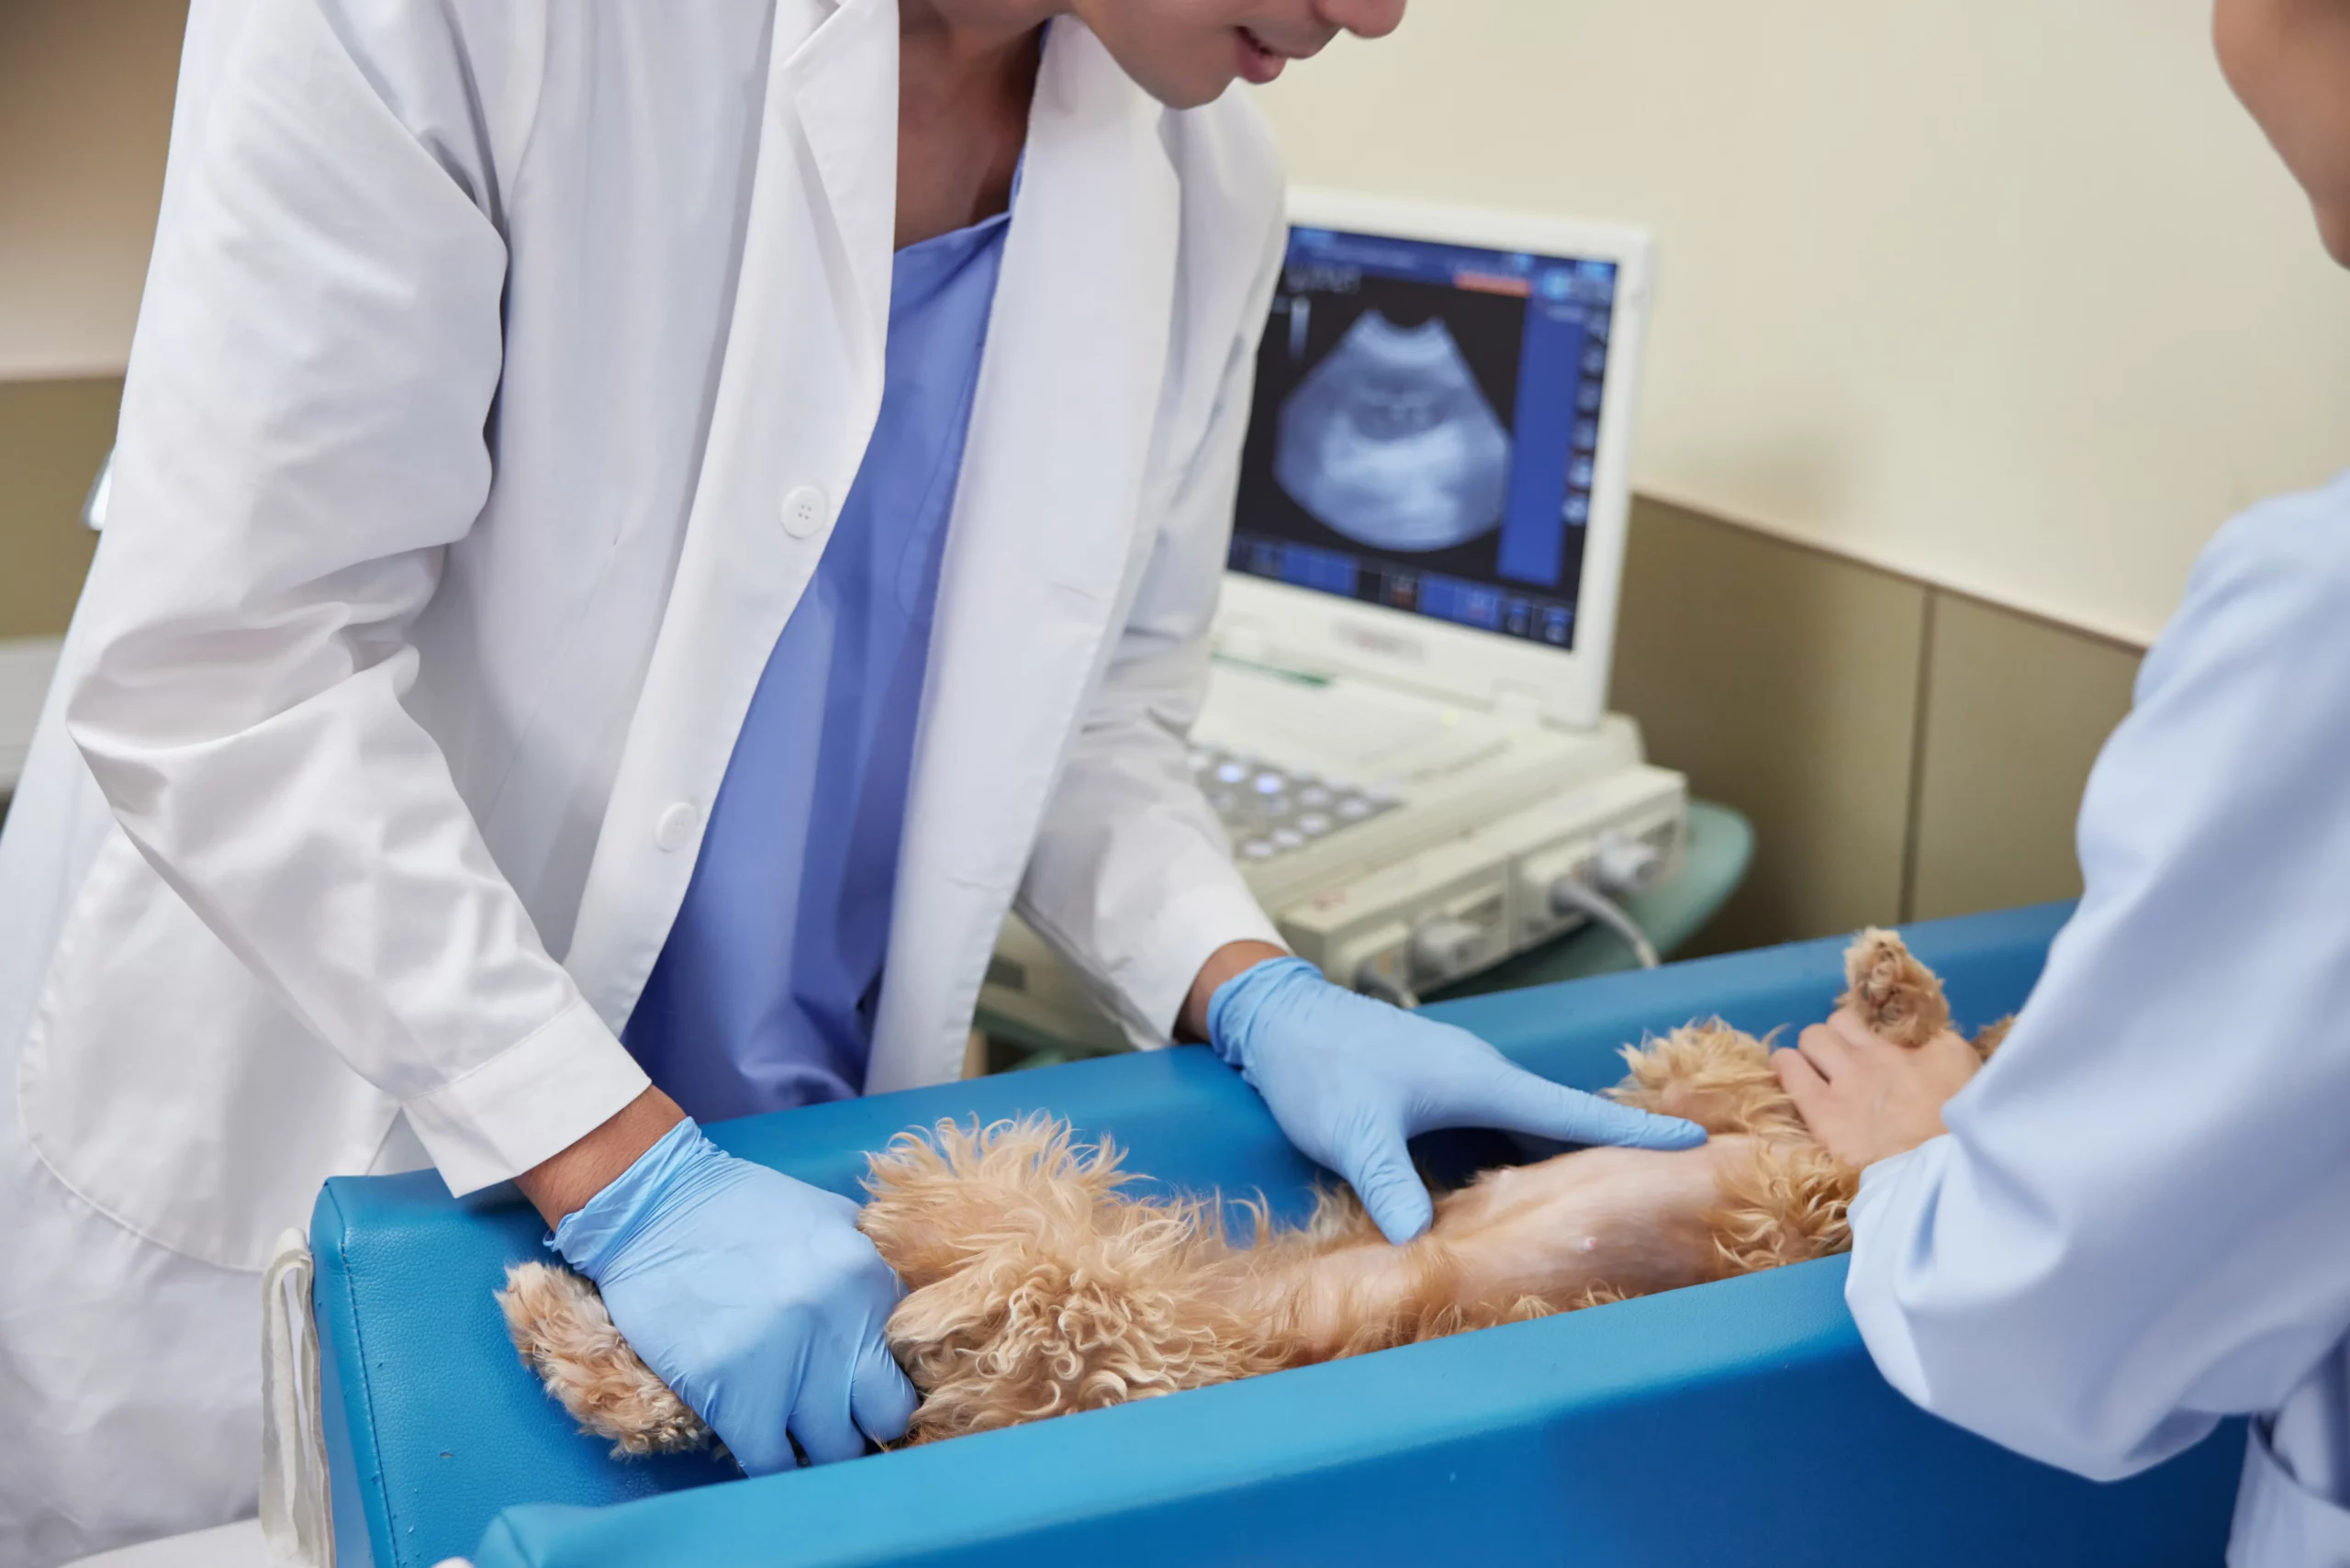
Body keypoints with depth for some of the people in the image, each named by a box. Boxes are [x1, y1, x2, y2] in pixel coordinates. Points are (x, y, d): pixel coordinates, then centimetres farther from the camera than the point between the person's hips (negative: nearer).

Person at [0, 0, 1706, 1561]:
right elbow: (219, 664, -22)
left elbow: (1093, 700, 5)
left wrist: (1254, 994, -13)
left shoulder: (1207, 191, -4)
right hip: (292, 1153, -3)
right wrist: (628, 1174, -25)